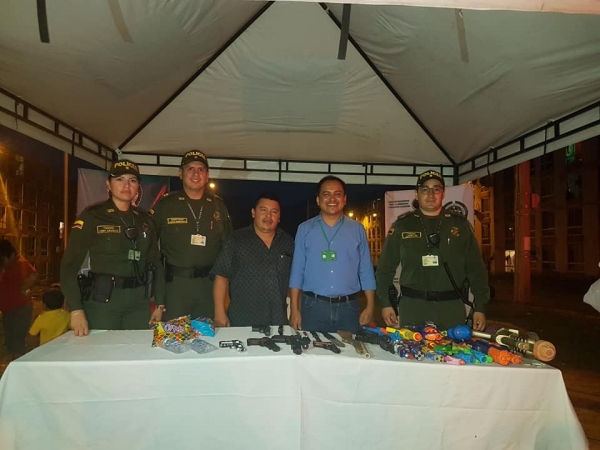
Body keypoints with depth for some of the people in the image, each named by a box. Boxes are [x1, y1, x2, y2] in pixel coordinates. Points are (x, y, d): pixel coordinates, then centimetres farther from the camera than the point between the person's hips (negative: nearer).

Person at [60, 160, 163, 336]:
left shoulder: (144, 219, 8)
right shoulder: (92, 216, -4)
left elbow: (155, 263, 12)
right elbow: (69, 265, -8)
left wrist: (160, 303, 7)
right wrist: (76, 310, -17)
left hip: (139, 302, 4)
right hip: (102, 301, -4)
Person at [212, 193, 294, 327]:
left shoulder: (288, 242, 7)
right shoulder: (237, 240, -2)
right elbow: (221, 276, -4)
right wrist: (220, 313, -10)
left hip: (278, 321, 3)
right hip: (242, 321, -2)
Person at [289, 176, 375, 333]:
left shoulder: (357, 229, 5)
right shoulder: (305, 229, 3)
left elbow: (366, 269, 6)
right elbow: (297, 270, 2)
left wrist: (370, 306, 1)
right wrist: (294, 309, -2)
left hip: (348, 307, 1)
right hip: (313, 306, 0)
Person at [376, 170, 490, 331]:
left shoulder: (459, 224, 6)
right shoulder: (402, 225, 3)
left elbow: (476, 268, 6)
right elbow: (386, 268, 5)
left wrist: (480, 307, 2)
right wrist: (385, 303, 1)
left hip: (452, 306, 1)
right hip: (412, 306, -1)